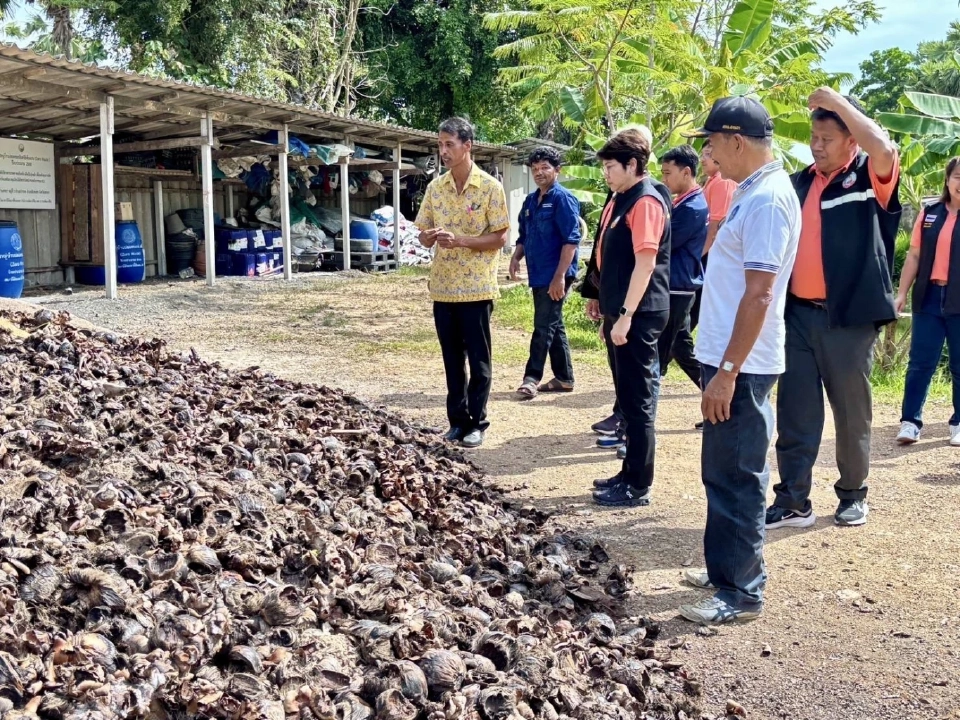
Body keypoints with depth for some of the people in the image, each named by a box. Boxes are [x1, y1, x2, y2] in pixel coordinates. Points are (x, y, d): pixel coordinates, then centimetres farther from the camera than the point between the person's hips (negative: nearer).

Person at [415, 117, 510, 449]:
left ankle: (477, 423, 14)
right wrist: (429, 236, -14)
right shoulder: (435, 187, 7)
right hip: (442, 286, 4)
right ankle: (457, 419, 21)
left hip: (476, 287, -4)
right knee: (452, 358, 11)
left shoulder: (490, 187, -7)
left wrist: (461, 240, -21)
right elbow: (423, 234, 10)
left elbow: (500, 237, -9)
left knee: (479, 359, 4)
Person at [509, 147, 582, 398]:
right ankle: (564, 378, 20)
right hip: (538, 274, 8)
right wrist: (516, 257, 1)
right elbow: (524, 235, 22)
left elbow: (571, 240, -17)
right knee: (554, 327, 13)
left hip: (555, 276, -8)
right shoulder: (530, 201, 13)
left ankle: (532, 377, -3)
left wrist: (560, 276, -22)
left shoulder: (563, 199, -11)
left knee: (544, 327, -7)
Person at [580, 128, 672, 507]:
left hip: (637, 315, -10)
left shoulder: (646, 202, -15)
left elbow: (645, 262, -21)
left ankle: (638, 486, 8)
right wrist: (601, 299, 22)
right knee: (627, 396, 16)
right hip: (618, 311, 10)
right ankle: (630, 473, 27)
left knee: (638, 399, -2)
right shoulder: (619, 199, 14)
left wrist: (625, 316, -23)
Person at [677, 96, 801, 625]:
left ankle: (742, 592, 11)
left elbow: (759, 294, -23)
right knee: (722, 473, 18)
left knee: (736, 479, -1)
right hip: (728, 359, 10)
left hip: (741, 366, -10)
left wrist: (727, 371, -23)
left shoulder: (768, 198, -18)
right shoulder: (753, 191, 13)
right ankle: (726, 570, 30)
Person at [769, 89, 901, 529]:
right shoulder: (799, 183, 12)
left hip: (848, 317, -4)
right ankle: (792, 501, 12)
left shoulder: (871, 177, -3)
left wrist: (837, 102, -16)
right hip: (798, 313, 5)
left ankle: (853, 495, 24)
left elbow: (884, 148, -26)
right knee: (794, 411, 5)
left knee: (851, 411, 8)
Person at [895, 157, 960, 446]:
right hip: (930, 297, 2)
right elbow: (914, 256, 9)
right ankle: (910, 421, 8)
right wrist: (902, 292, 5)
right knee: (920, 362, 3)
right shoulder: (930, 213, 6)